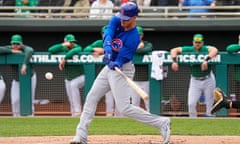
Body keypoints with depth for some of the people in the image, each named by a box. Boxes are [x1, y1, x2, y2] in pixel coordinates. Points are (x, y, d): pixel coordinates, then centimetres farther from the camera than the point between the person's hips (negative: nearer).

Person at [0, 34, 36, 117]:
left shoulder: (24, 49, -24)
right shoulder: (9, 49, -11)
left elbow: (30, 51, -47)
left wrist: (24, 64, -57)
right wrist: (12, 51, -34)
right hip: (16, 79, 4)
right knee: (15, 101, -2)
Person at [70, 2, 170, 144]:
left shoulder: (133, 38, -23)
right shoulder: (116, 21, -6)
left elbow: (122, 59, -27)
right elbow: (108, 33, -25)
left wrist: (115, 64, -49)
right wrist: (108, 48, -43)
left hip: (122, 69, -8)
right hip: (109, 67, 8)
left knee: (124, 108, -14)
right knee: (91, 98, 9)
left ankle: (161, 123, -8)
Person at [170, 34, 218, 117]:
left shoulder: (206, 49, -12)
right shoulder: (189, 50, -3)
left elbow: (214, 50, -33)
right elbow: (174, 50, -4)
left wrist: (206, 60, -47)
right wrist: (174, 61, -23)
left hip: (208, 80, -2)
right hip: (195, 80, 2)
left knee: (210, 103, 3)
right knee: (191, 103, -2)